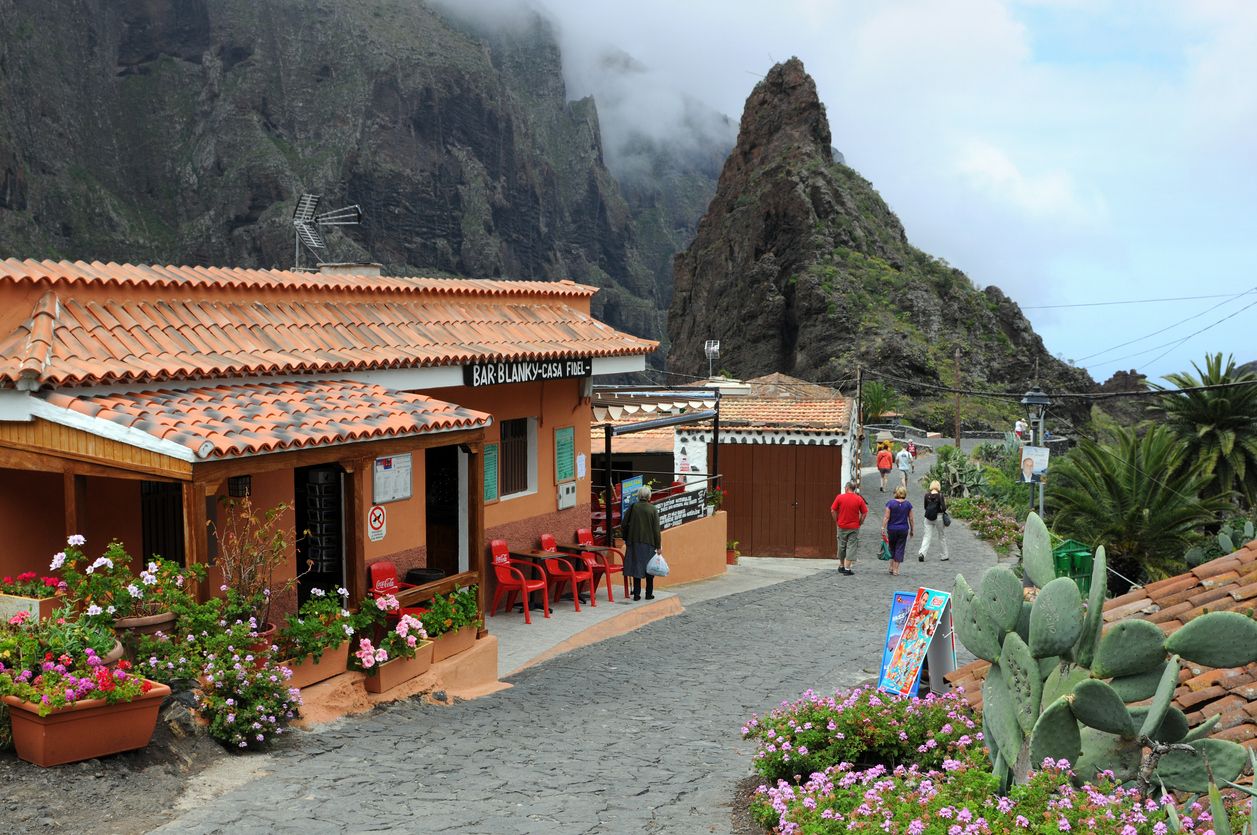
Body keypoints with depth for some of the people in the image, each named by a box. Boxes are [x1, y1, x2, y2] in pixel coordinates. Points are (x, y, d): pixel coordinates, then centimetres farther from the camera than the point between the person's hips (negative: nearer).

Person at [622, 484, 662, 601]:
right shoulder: (653, 509, -7)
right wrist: (658, 546, -2)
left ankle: (636, 594, 6)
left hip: (634, 543, 1)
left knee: (636, 567, 7)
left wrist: (626, 539, 11)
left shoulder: (633, 507, -4)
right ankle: (649, 594, 14)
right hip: (649, 543, -1)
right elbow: (656, 529, -7)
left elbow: (625, 524, -2)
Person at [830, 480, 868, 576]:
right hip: (854, 527, -1)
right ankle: (847, 568, -1)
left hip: (842, 526, 1)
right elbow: (864, 513, -5)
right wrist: (859, 523, 8)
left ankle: (841, 566, 28)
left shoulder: (839, 497, -6)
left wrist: (837, 521, 6)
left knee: (841, 547, 15)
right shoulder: (859, 499, -6)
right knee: (851, 547, 2)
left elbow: (833, 511, -5)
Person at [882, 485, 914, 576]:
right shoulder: (908, 504, -2)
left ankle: (891, 567, 15)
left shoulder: (891, 503, -7)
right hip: (903, 529, 1)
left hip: (892, 529, 0)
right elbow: (911, 519, 2)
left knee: (892, 548, 17)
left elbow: (886, 517, -11)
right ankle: (896, 570, 2)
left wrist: (883, 528, -9)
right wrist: (912, 530, 12)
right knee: (900, 549, 4)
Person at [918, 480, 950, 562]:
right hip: (939, 517, -2)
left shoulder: (927, 495, -2)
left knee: (927, 537, 4)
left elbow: (925, 507, 7)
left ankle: (921, 553, -17)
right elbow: (943, 508, -15)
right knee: (942, 536, 15)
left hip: (928, 518, 2)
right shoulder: (940, 495, -12)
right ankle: (945, 555, 25)